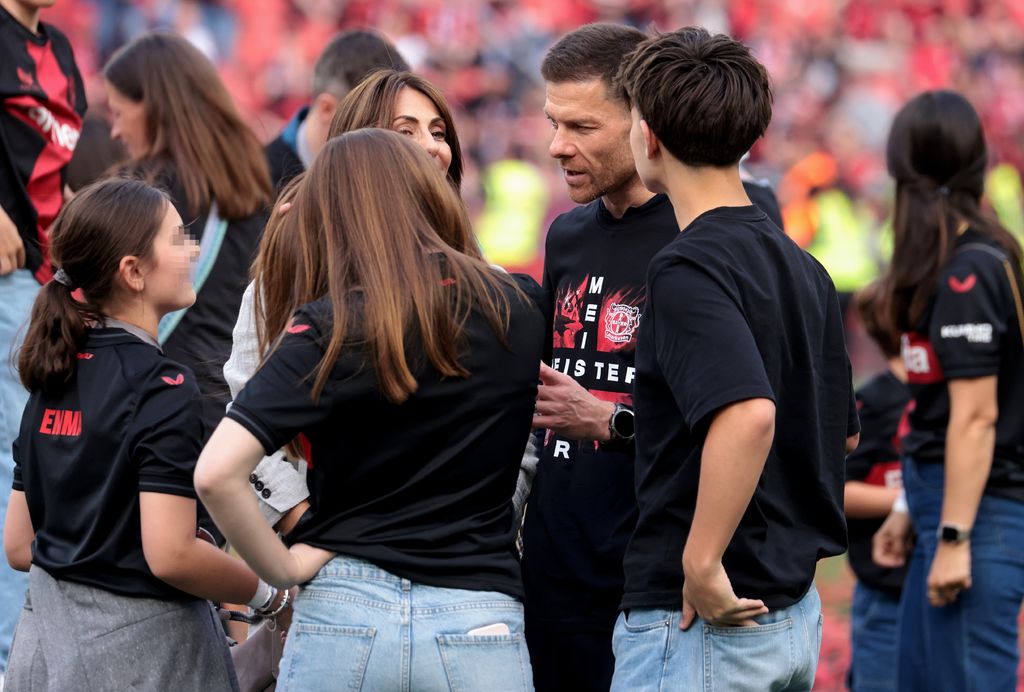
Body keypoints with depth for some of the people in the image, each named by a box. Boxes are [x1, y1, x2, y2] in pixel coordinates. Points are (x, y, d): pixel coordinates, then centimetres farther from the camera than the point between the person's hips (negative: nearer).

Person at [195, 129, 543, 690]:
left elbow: (216, 474, -14)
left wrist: (285, 567, -4)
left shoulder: (329, 329, -6)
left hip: (346, 611, -1)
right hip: (481, 620, 1)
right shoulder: (516, 310, 3)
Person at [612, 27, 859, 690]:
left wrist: (702, 564, -25)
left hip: (700, 619, -9)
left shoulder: (688, 268, -15)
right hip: (797, 611, 9)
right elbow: (843, 431, 21)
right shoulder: (804, 268, 12)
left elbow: (749, 413, -31)